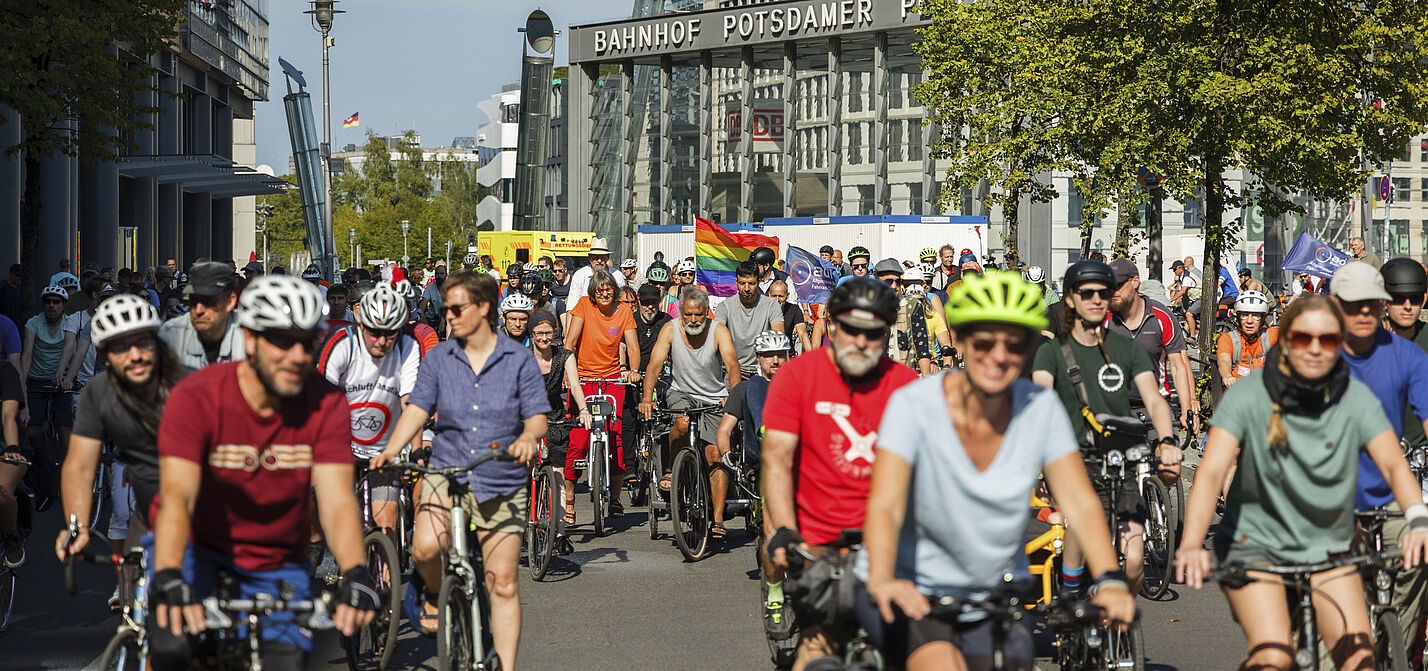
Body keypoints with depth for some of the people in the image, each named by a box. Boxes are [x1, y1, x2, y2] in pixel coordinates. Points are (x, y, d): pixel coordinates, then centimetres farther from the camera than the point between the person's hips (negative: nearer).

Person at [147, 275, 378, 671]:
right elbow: (177, 496, -33)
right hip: (197, 546, -3)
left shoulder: (326, 405, -14)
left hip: (276, 562, 3)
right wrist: (168, 578, -51)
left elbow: (337, 500, -25)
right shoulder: (195, 398, -21)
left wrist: (355, 575, -44)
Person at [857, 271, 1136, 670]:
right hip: (911, 590, -4)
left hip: (996, 592, 4)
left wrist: (1110, 580, -31)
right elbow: (884, 505, -28)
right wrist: (882, 582, -47)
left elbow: (1080, 502, -13)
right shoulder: (913, 406, -17)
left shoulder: (1040, 408, -7)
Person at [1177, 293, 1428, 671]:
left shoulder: (1357, 399, -6)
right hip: (1256, 541, -3)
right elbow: (1211, 472, -22)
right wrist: (1191, 546, -38)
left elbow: (1393, 463, -17)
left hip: (1329, 548, 3)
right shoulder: (1249, 395, -13)